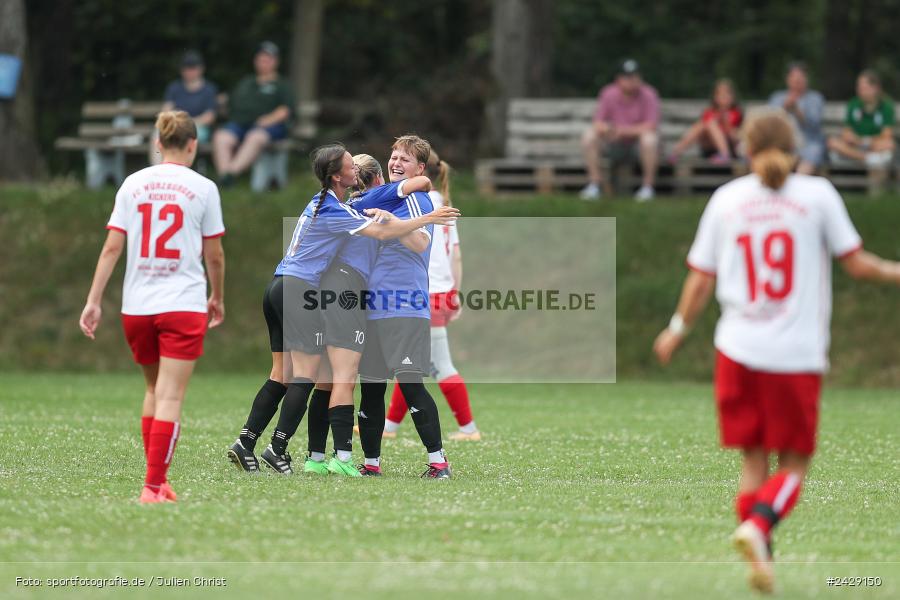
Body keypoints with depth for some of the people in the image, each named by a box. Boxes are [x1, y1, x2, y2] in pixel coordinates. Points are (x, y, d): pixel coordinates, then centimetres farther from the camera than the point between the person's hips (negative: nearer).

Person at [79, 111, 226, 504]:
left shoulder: (133, 184, 5)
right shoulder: (203, 188, -1)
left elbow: (112, 247, 1)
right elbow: (214, 255, 4)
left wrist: (94, 301, 4)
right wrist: (218, 299, 20)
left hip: (136, 307, 4)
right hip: (184, 305, -4)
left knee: (154, 390, 20)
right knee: (170, 398, -5)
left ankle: (157, 479, 21)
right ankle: (153, 487, -12)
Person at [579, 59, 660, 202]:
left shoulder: (648, 95, -14)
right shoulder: (609, 94, -5)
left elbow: (651, 126, -22)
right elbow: (597, 123, -8)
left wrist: (625, 130, -30)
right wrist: (605, 129, -33)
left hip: (638, 146, -3)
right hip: (615, 147, 3)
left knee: (649, 138, -37)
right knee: (589, 135, -20)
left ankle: (647, 186, -22)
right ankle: (594, 184, -13)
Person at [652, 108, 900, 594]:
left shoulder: (726, 199, 5)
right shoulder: (817, 195, -1)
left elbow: (701, 281, 6)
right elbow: (856, 263, -1)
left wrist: (678, 330, 21)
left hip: (738, 351, 2)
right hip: (798, 354, -2)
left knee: (753, 459, 12)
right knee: (794, 462, 6)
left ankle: (760, 560, 4)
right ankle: (758, 525, -20)